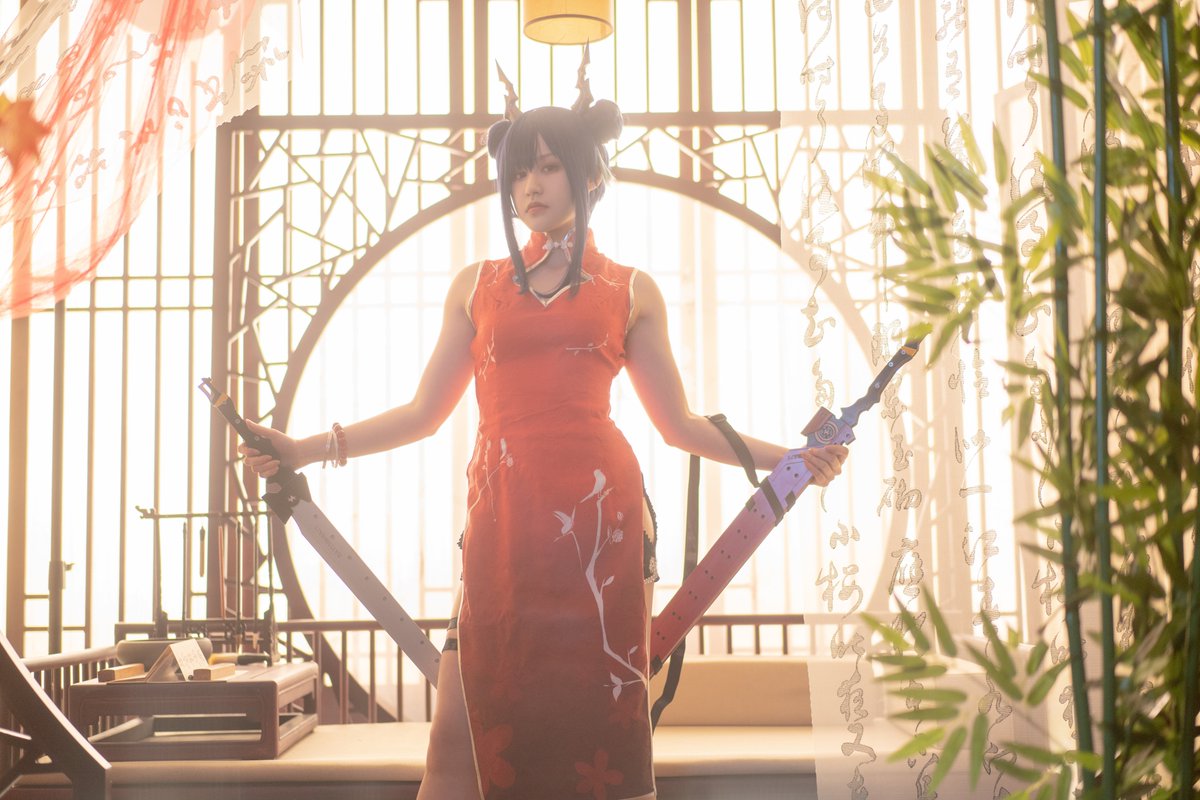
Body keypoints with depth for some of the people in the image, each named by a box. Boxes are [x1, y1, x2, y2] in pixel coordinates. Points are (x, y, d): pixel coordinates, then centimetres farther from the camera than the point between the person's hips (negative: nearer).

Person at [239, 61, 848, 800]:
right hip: (502, 518, 1)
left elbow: (679, 423, 12)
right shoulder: (477, 286, 16)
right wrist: (306, 450, 9)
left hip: (602, 517, -1)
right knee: (462, 732, -4)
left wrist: (785, 457, 3)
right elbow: (424, 413, 15)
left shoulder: (631, 290, 12)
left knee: (602, 724, -1)